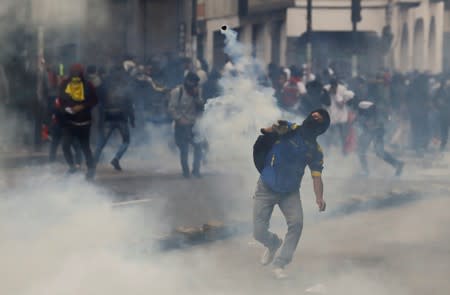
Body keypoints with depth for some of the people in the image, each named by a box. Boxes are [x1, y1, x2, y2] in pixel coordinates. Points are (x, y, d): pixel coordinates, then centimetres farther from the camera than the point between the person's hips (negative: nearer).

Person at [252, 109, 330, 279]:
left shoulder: (315, 150, 1)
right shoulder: (289, 130, -8)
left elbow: (316, 176, -5)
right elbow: (265, 130, -23)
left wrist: (319, 198, -23)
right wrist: (274, 127, -47)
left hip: (290, 193, 2)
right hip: (266, 189, -2)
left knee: (296, 223, -21)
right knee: (259, 233, -5)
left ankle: (279, 265, -7)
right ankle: (273, 244, 32)